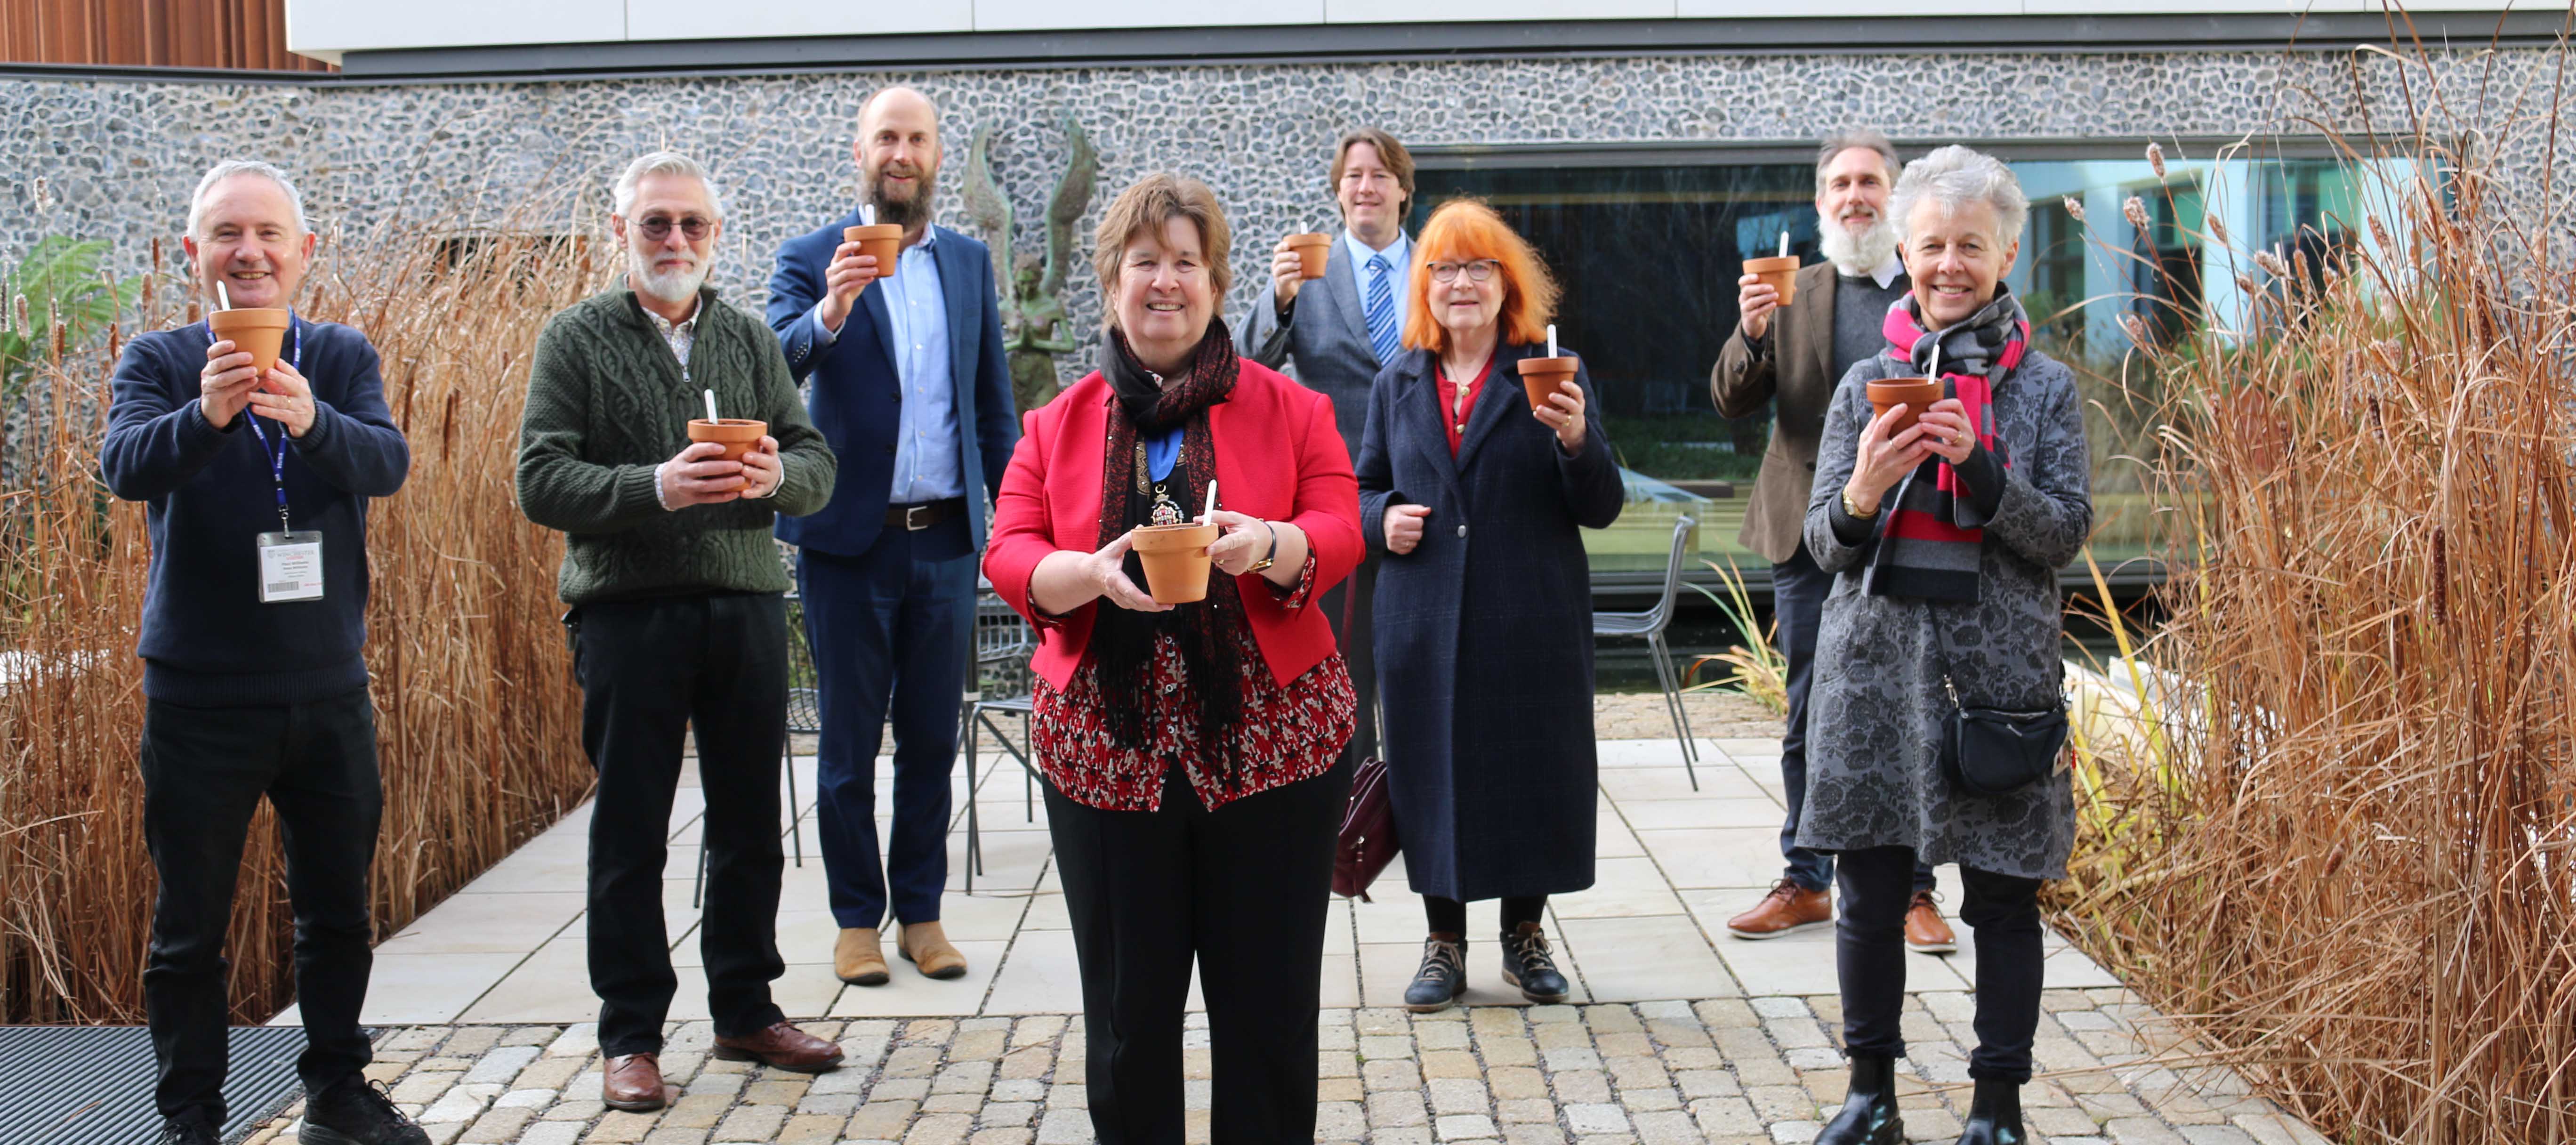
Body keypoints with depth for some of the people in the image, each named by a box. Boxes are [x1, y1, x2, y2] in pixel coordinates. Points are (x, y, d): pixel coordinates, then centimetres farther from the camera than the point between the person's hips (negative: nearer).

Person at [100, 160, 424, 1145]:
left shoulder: (341, 359, 3)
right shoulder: (158, 362, -2)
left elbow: (387, 463, -15)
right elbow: (125, 468, -20)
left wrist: (311, 420, -37)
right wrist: (204, 415, -40)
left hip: (329, 687, 2)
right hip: (200, 694, -2)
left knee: (339, 915, 12)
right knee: (190, 927, 5)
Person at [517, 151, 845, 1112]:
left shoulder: (749, 340, 13)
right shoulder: (577, 338, 1)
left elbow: (818, 463, 9)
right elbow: (541, 482, -8)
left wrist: (778, 475, -15)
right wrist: (654, 487, -22)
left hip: (747, 605, 4)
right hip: (628, 610, -3)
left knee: (751, 824, 11)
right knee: (629, 833, 4)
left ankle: (746, 1011, 25)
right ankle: (631, 1037, 14)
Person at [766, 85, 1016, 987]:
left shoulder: (969, 262, 9)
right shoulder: (812, 260, -1)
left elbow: (994, 400, 12)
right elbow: (775, 368, -17)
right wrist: (828, 315, -36)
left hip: (945, 539, 3)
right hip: (850, 539, -3)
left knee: (932, 738, 9)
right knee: (849, 742, 6)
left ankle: (921, 912, 21)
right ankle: (857, 919, 16)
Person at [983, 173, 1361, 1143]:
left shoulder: (1288, 409, 7)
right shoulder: (1058, 425, 10)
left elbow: (1338, 533, -2)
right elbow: (1009, 555, 2)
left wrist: (1268, 544, -24)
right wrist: (1094, 573, -19)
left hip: (1271, 743, -1)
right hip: (1106, 752, 1)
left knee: (1269, 1008, 4)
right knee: (1128, 1013, 7)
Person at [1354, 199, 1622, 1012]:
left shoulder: (1552, 373, 1)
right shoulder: (1400, 382, 10)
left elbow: (1602, 509, -4)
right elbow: (1365, 488, 19)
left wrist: (1577, 440, -22)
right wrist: (1382, 519, -4)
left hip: (1533, 621, -2)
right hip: (1426, 621, 2)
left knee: (1532, 772, 4)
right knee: (1432, 771, 6)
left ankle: (1524, 933, 25)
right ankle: (1445, 942, 22)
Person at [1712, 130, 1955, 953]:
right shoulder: (1792, 296, 7)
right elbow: (1732, 403, 0)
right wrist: (1753, 334, -18)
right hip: (1812, 538, 2)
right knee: (1808, 721, 9)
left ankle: (1913, 890, 14)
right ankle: (1806, 883, 19)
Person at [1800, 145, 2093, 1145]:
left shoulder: (2044, 387, 4)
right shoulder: (1866, 385, 8)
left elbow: (2064, 533, -3)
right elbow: (1825, 542, 5)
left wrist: (1979, 465, -18)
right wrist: (1863, 492, -17)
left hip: (1998, 662, -1)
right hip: (1878, 659, 2)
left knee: (2003, 896, 4)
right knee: (1869, 891, 5)